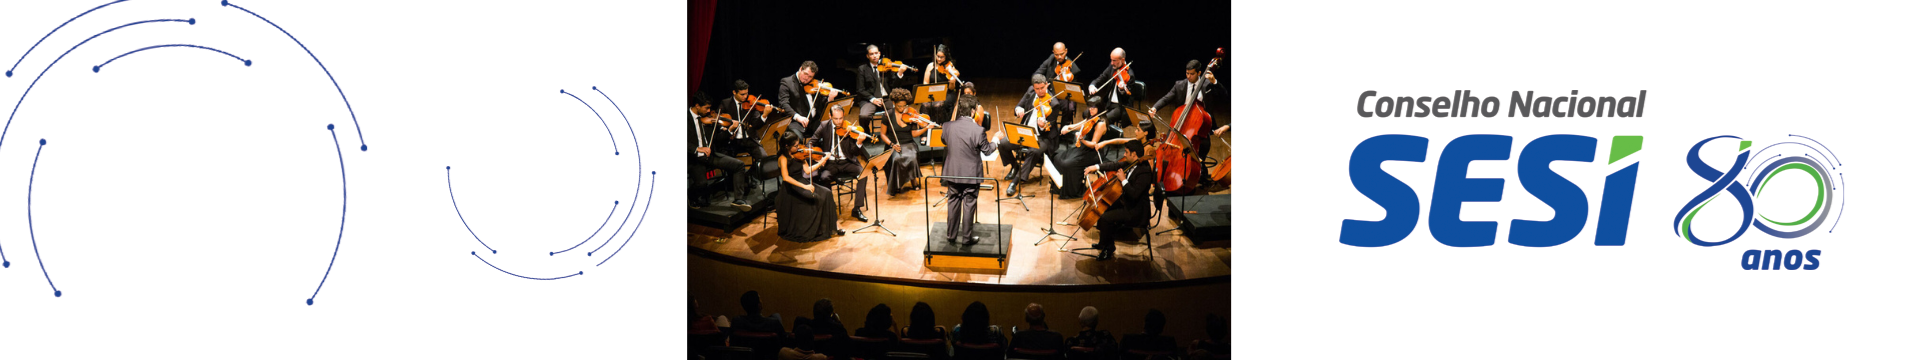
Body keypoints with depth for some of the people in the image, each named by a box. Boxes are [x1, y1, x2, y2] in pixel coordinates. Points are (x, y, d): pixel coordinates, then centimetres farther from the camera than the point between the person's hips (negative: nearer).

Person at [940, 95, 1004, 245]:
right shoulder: (978, 130, -21)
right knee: (969, 204, 8)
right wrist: (996, 138, 11)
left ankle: (951, 234, 24)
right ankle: (967, 237, 16)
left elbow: (943, 139, 12)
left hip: (952, 173, 3)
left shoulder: (949, 126, -9)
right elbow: (987, 150, -7)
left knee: (953, 202, 16)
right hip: (971, 174, -3)